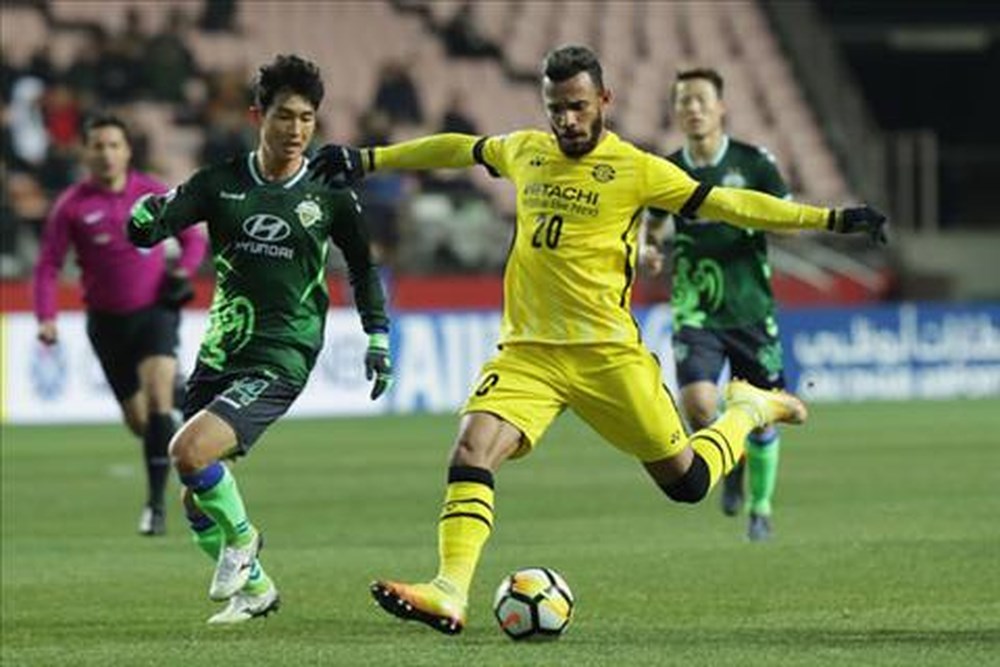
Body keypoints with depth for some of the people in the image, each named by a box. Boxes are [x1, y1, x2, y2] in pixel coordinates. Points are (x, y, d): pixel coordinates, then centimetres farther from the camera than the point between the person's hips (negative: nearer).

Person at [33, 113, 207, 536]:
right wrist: (47, 318, -14)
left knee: (158, 399, -20)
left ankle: (156, 505, -18)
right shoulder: (72, 206, -5)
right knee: (138, 420, 5)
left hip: (154, 310, -1)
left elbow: (193, 237, 10)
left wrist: (183, 271, -9)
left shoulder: (153, 193, -3)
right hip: (107, 321, 1)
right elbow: (49, 266, -1)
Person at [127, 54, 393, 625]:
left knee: (190, 452, -24)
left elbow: (363, 265, 16)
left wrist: (378, 337, 14)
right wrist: (146, 215, -27)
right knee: (196, 497, 8)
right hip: (219, 352, 4)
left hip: (280, 358, -4)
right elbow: (144, 233, -4)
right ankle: (253, 588, 30)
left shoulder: (328, 194, -1)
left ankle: (241, 538, 2)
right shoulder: (221, 184, 2)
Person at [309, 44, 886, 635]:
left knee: (686, 482, 4)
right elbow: (457, 149, 27)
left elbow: (725, 204, -4)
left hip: (609, 353, -3)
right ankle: (450, 593, -28)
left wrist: (828, 219, -9)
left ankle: (749, 411, 35)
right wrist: (369, 159, 34)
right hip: (528, 351, 3)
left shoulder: (636, 170, -4)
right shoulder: (525, 152, 9)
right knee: (472, 450, -22)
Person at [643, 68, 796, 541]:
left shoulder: (754, 163, -4)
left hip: (751, 307, 0)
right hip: (695, 311, 1)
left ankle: (760, 507, 28)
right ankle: (730, 462, 15)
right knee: (698, 405, -19)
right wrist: (649, 249, -2)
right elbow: (654, 222, 20)